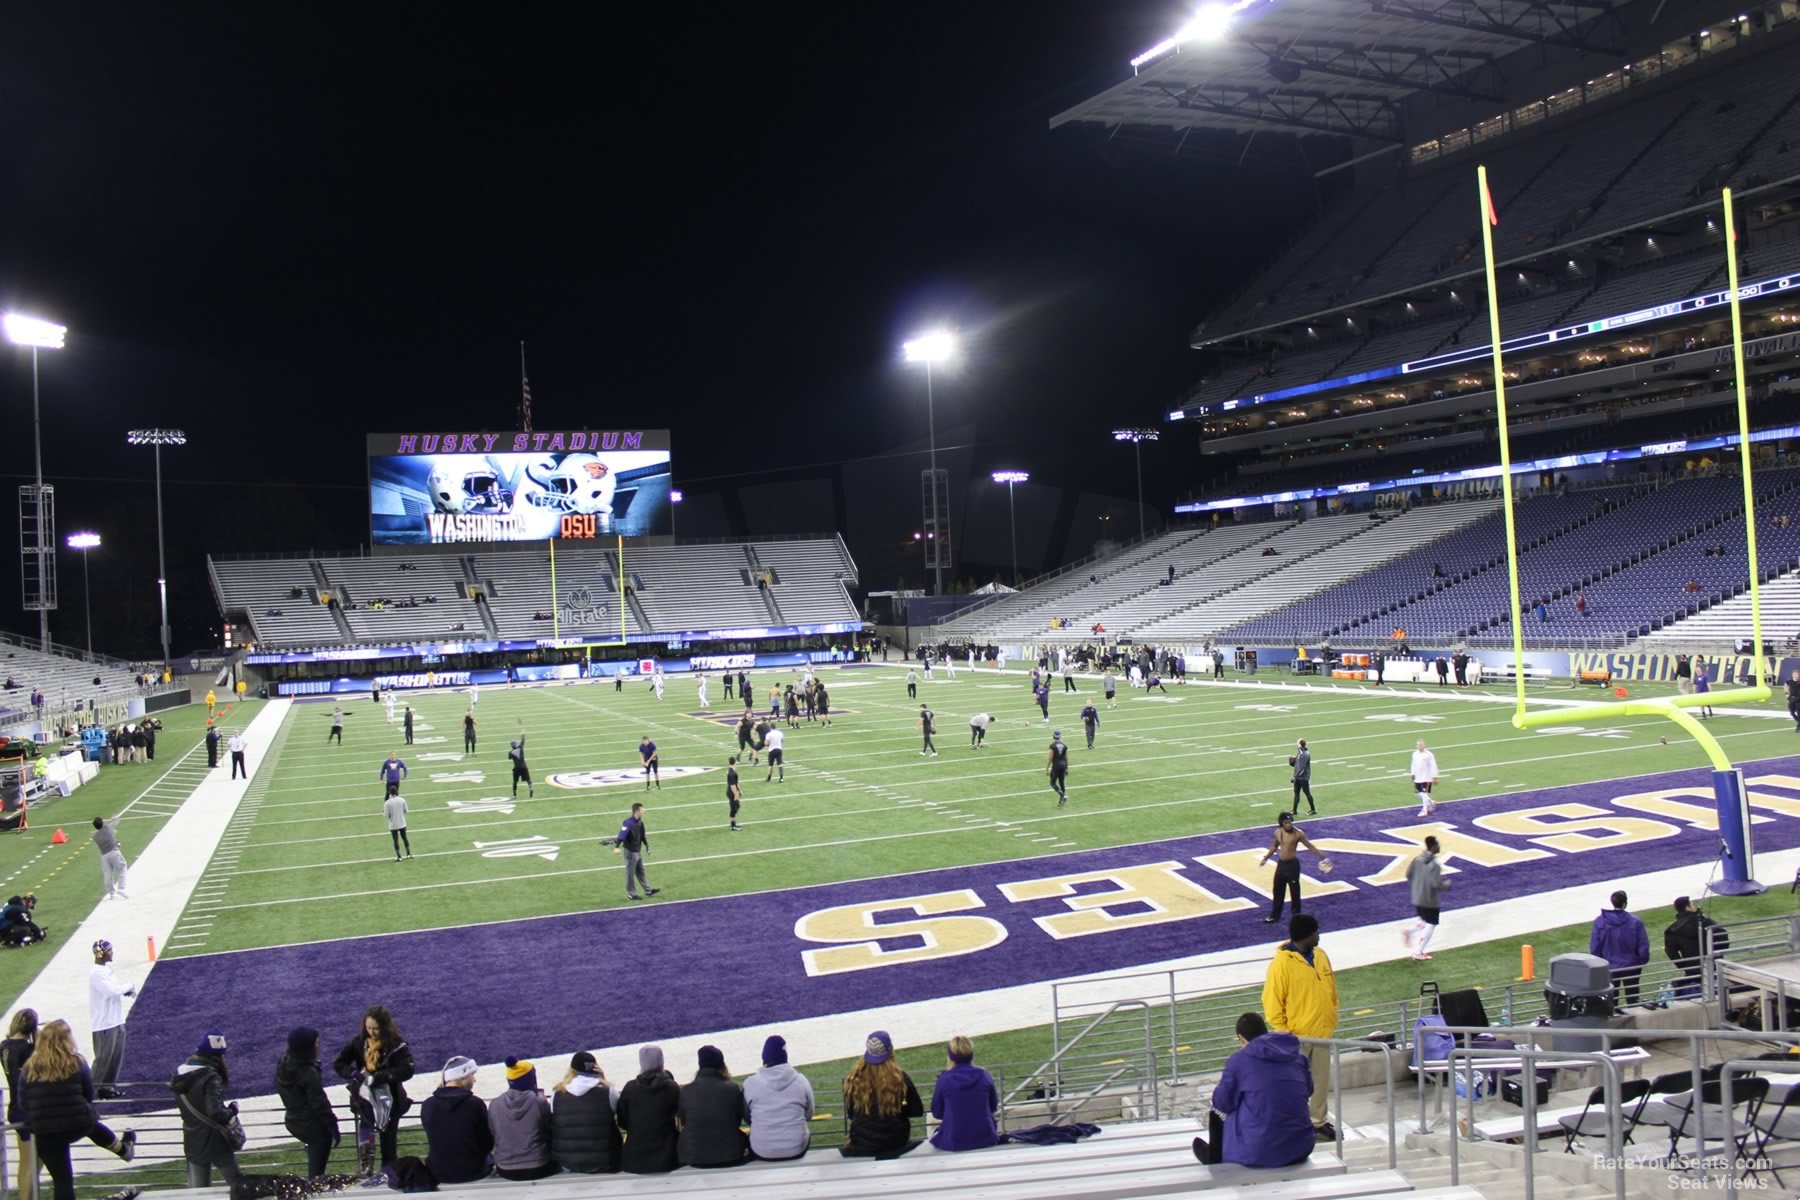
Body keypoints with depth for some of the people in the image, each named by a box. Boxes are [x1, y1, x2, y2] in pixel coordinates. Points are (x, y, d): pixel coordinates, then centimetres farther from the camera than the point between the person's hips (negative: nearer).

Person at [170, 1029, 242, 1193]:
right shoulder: (210, 1077, -23)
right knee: (238, 1185, 11)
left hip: (192, 1144, 6)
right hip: (215, 1142, -6)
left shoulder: (181, 1073, 0)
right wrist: (232, 1110, -10)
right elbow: (216, 1113, -29)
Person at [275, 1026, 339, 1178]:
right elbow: (319, 1103, -23)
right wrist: (332, 1125, -13)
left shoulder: (283, 1065, -3)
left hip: (294, 1121, 8)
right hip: (314, 1126, -8)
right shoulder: (308, 1073, -28)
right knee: (317, 1167, 7)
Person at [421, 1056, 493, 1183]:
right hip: (473, 1172, -3)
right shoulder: (475, 1103, -16)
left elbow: (434, 1140, 4)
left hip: (438, 1173, 3)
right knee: (490, 1156, 29)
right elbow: (488, 1144, -6)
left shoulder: (428, 1105, -9)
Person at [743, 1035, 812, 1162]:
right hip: (797, 1149, 1)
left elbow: (747, 1118, 6)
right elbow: (808, 1115, 7)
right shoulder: (801, 1080, -5)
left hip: (762, 1152, 0)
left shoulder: (750, 1083, -8)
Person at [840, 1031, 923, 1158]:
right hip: (895, 1142, 0)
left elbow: (850, 1114, 1)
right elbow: (917, 1111, -5)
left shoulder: (853, 1078, -11)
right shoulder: (900, 1077, -14)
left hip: (862, 1144, 1)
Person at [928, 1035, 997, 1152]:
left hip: (953, 1143, -1)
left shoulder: (944, 1080, -9)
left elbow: (937, 1113, 3)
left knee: (935, 1135, 31)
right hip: (984, 1139, 1)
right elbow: (993, 1107, 10)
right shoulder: (985, 1076, -4)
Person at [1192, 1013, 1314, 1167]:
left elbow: (1223, 1103, 1)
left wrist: (1225, 1083, 23)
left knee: (1219, 1112, 19)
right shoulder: (1298, 1056, 5)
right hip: (1301, 1149, 5)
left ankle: (1216, 1159, 43)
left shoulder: (1238, 1061, -8)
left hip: (1259, 1153, -4)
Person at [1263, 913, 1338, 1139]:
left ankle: (1318, 1123, 28)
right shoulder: (1282, 962, -19)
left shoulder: (1321, 955, 4)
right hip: (1297, 1036, -7)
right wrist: (1282, 1031, -15)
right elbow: (1272, 1000, -16)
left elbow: (1331, 989, 16)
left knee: (1322, 1080, 15)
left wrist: (1332, 1017, 14)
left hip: (1322, 1032, 7)